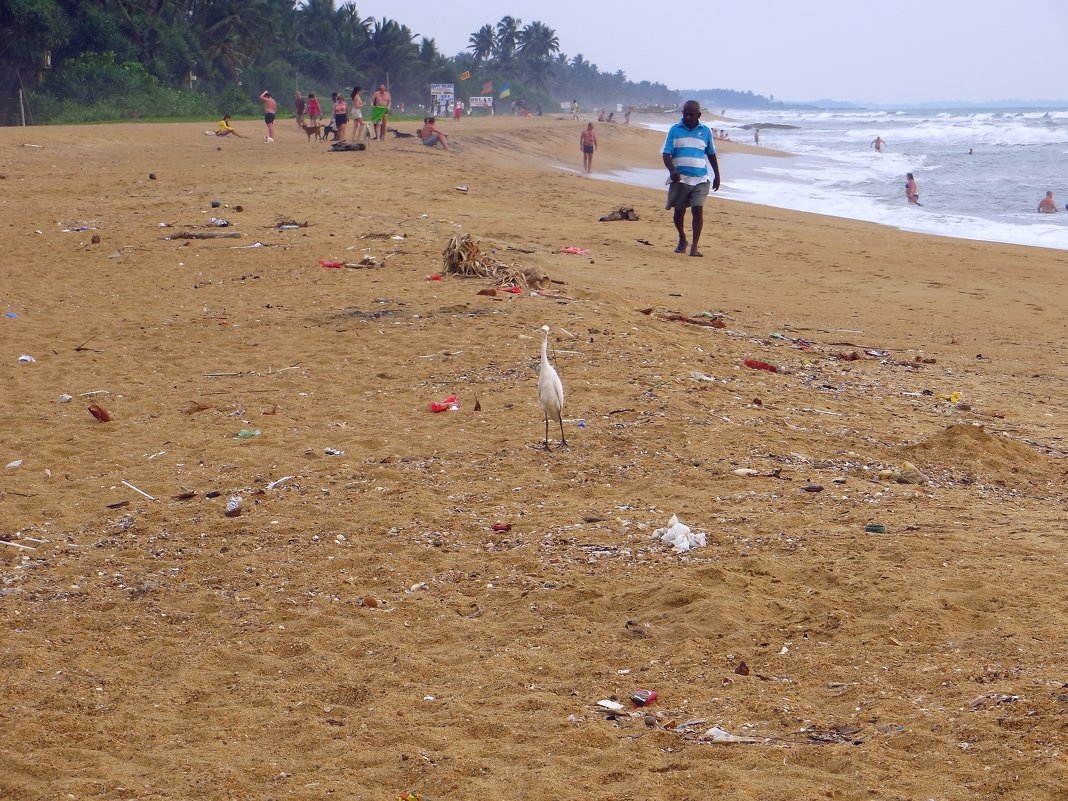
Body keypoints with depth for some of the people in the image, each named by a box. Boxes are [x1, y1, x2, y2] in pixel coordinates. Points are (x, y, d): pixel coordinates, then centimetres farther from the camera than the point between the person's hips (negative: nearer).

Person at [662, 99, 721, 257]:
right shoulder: (675, 130, 2)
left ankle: (694, 246, -13)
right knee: (679, 211, 10)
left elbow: (711, 155, 16)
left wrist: (717, 176, 17)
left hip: (700, 179, 0)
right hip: (680, 178, 0)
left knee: (698, 210, -13)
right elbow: (666, 154, -4)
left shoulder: (705, 131, 6)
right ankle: (682, 240, 34)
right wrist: (672, 170, -22)